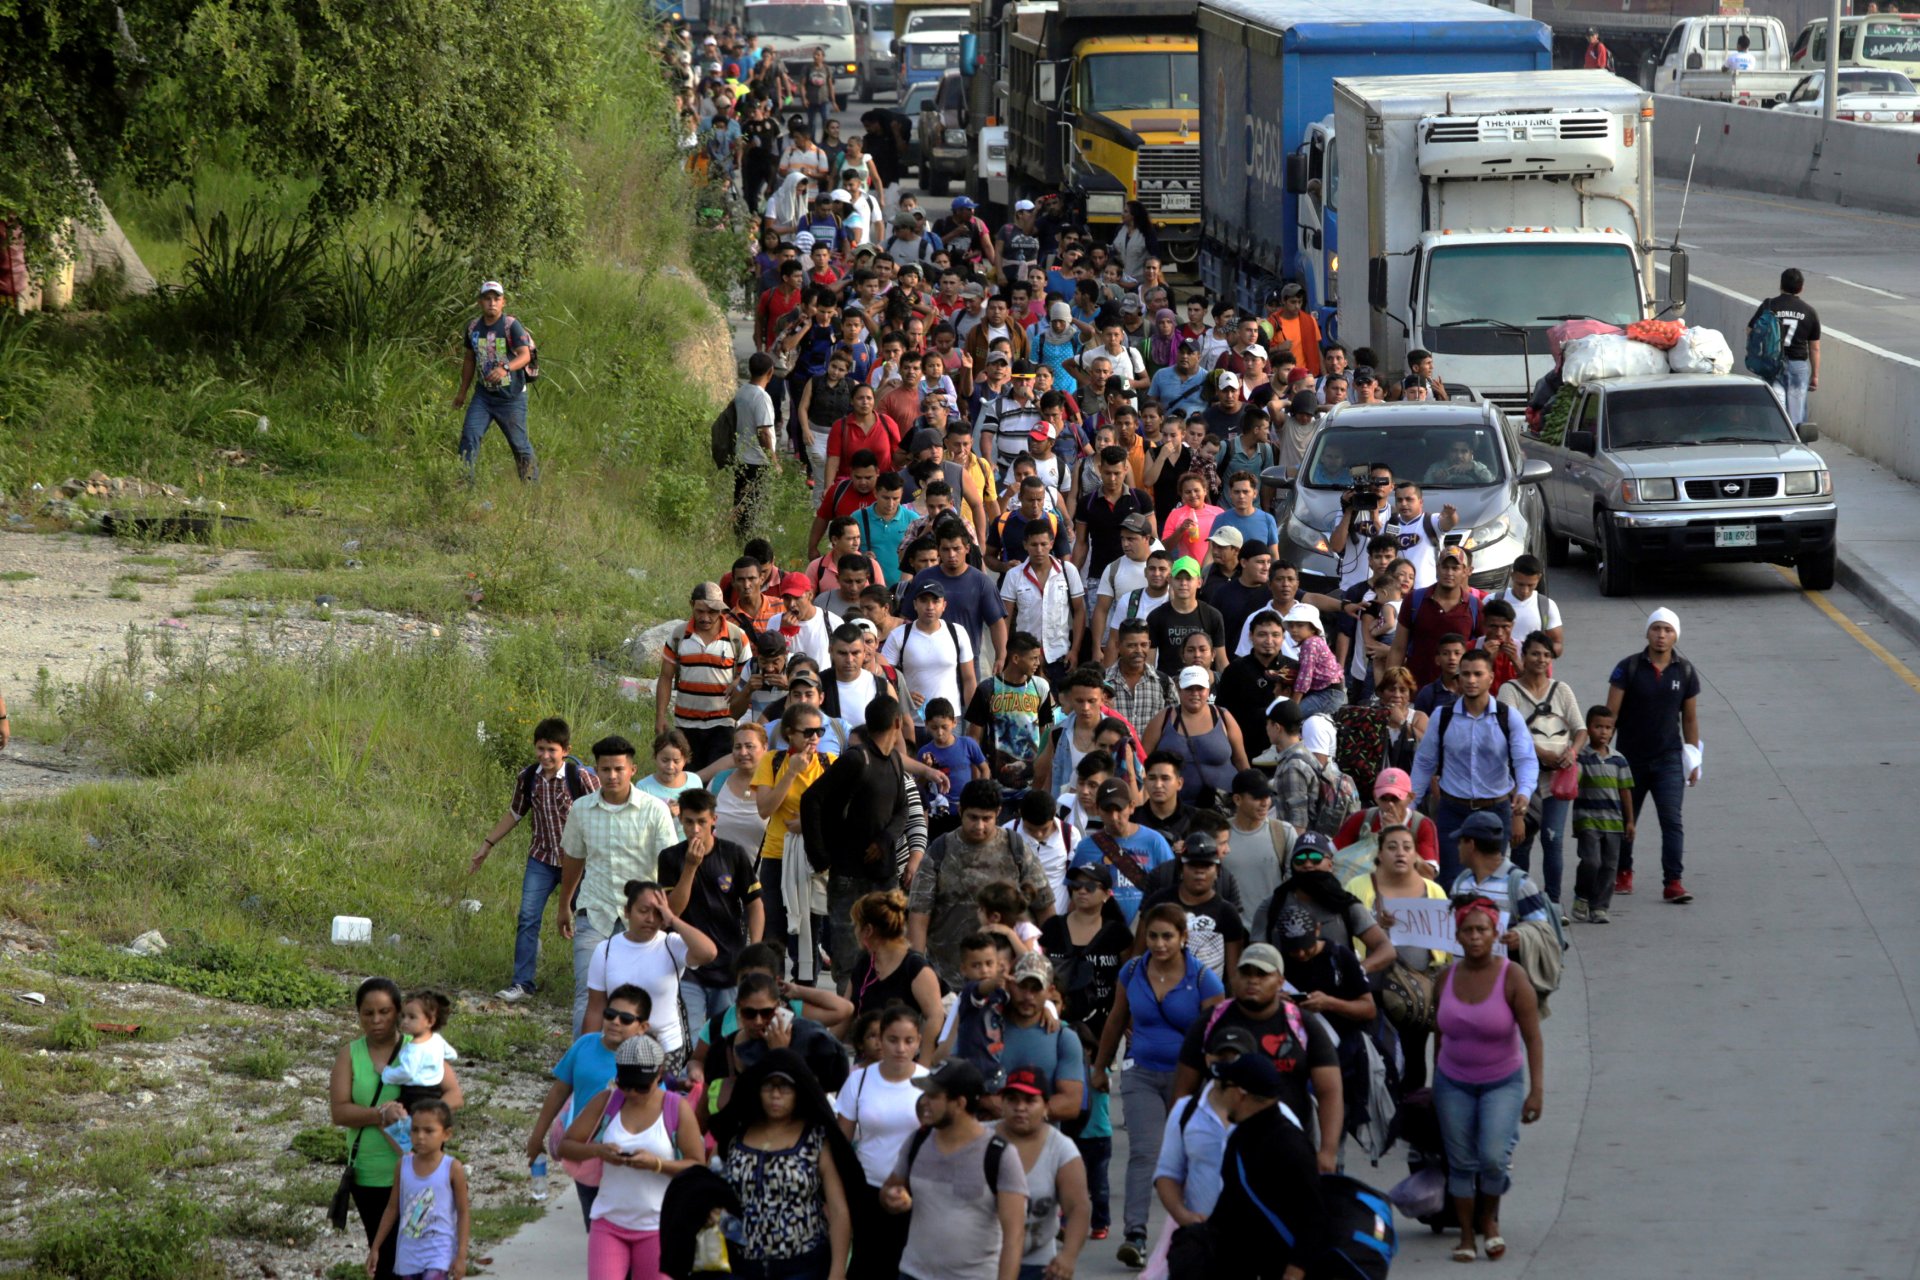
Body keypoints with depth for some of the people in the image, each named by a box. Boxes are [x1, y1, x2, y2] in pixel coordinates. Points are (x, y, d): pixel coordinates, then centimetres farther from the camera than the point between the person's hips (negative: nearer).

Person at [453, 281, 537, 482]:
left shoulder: (511, 326, -12)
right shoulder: (473, 327, 4)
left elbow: (525, 355, -25)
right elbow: (469, 359, 17)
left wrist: (505, 368, -44)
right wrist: (462, 392, 23)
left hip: (511, 396, -4)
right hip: (483, 395, 4)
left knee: (519, 444, 6)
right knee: (469, 436, -12)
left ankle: (532, 482, 25)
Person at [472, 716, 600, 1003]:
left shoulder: (582, 777, -17)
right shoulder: (527, 778, -3)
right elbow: (514, 814, 12)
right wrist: (486, 846, 14)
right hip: (541, 860, 3)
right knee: (528, 918, -6)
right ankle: (522, 983, -2)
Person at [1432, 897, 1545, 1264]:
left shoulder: (1511, 977, -13)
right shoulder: (1447, 977, -2)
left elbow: (1532, 1038, -14)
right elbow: (1441, 1034, 8)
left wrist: (1536, 1090, -20)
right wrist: (1435, 1085, 12)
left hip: (1503, 1083, -3)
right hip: (1453, 1083, 3)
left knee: (1493, 1157, -16)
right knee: (1461, 1162, 4)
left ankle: (1489, 1219, 11)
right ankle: (1466, 1235, 18)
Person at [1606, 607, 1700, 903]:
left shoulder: (1685, 672, 2)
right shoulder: (1628, 668, -4)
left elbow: (1690, 717, 9)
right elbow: (1611, 713, -3)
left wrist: (1693, 760, 8)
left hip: (1669, 759, 0)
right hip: (1631, 758, 0)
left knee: (1672, 820, -11)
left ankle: (1672, 882, -14)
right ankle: (1623, 873, 33)